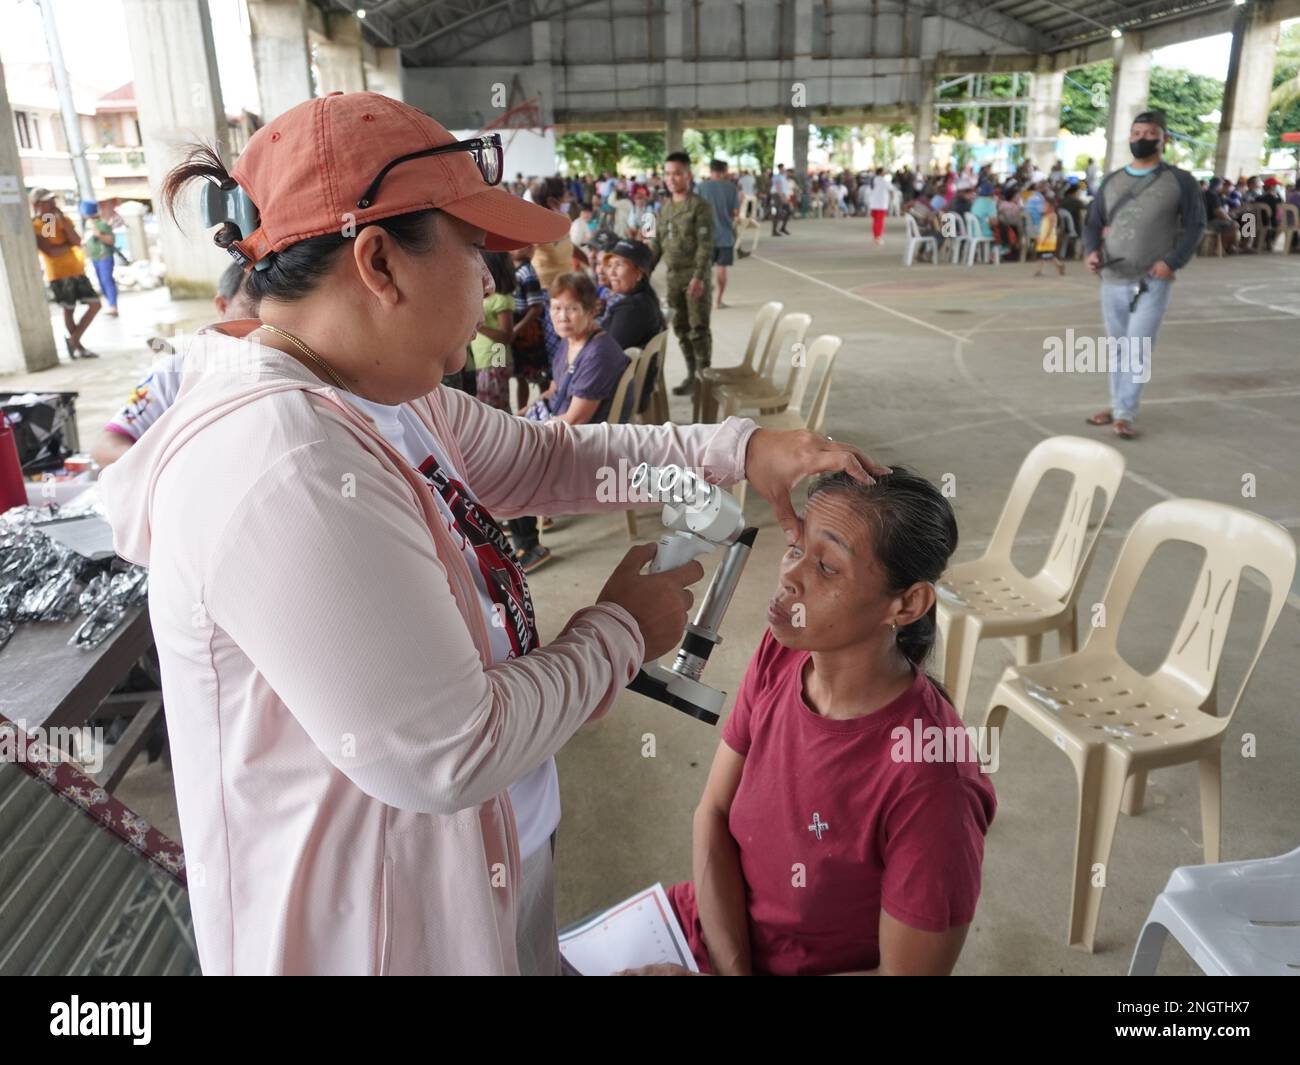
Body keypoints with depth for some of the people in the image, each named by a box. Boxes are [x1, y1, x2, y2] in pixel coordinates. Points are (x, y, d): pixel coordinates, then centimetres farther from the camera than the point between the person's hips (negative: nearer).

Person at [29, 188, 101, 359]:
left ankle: (73, 340, 12)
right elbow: (52, 251, -19)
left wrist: (62, 219, -10)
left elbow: (77, 241, -6)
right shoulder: (35, 227, -9)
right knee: (69, 311, 2)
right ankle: (78, 346, 13)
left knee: (95, 304, 2)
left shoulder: (63, 219, 10)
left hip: (77, 271, 6)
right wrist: (70, 244, -4)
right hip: (59, 275, -6)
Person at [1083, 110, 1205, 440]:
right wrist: (1092, 251, -9)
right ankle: (1117, 405, 23)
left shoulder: (1180, 181, 1)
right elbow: (1093, 223, 12)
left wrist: (1173, 262, -15)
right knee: (1118, 348, 12)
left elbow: (1195, 225, 0)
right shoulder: (1112, 181, 11)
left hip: (1152, 283, -4)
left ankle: (1124, 414, -5)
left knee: (1138, 349, -10)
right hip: (1112, 280, 4)